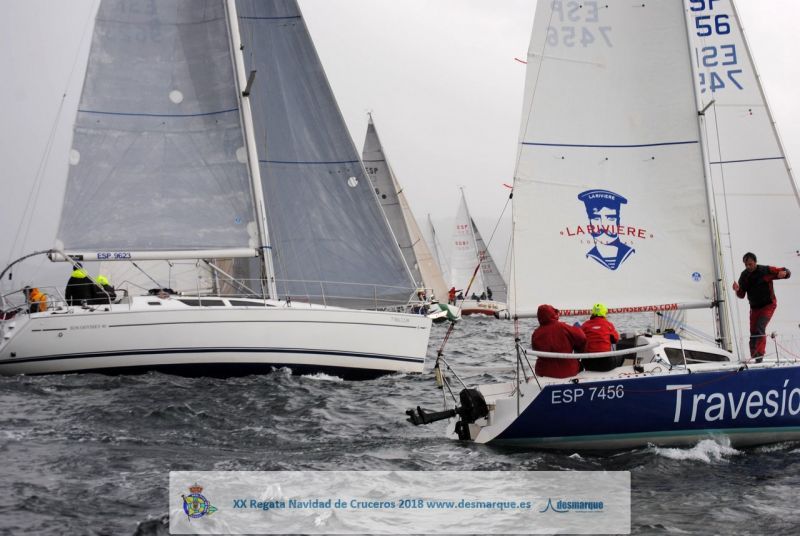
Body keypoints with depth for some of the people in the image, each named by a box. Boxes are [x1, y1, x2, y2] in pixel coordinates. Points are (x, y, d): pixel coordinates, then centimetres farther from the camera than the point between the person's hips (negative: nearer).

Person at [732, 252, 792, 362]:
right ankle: (754, 358, 15)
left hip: (768, 305, -5)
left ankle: (759, 355, -26)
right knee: (753, 332, 5)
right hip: (754, 307, 5)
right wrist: (738, 290, -24)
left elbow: (787, 272, -4)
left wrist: (784, 273, -29)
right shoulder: (744, 275, -3)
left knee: (760, 328, -23)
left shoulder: (766, 270, -13)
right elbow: (742, 295, 0)